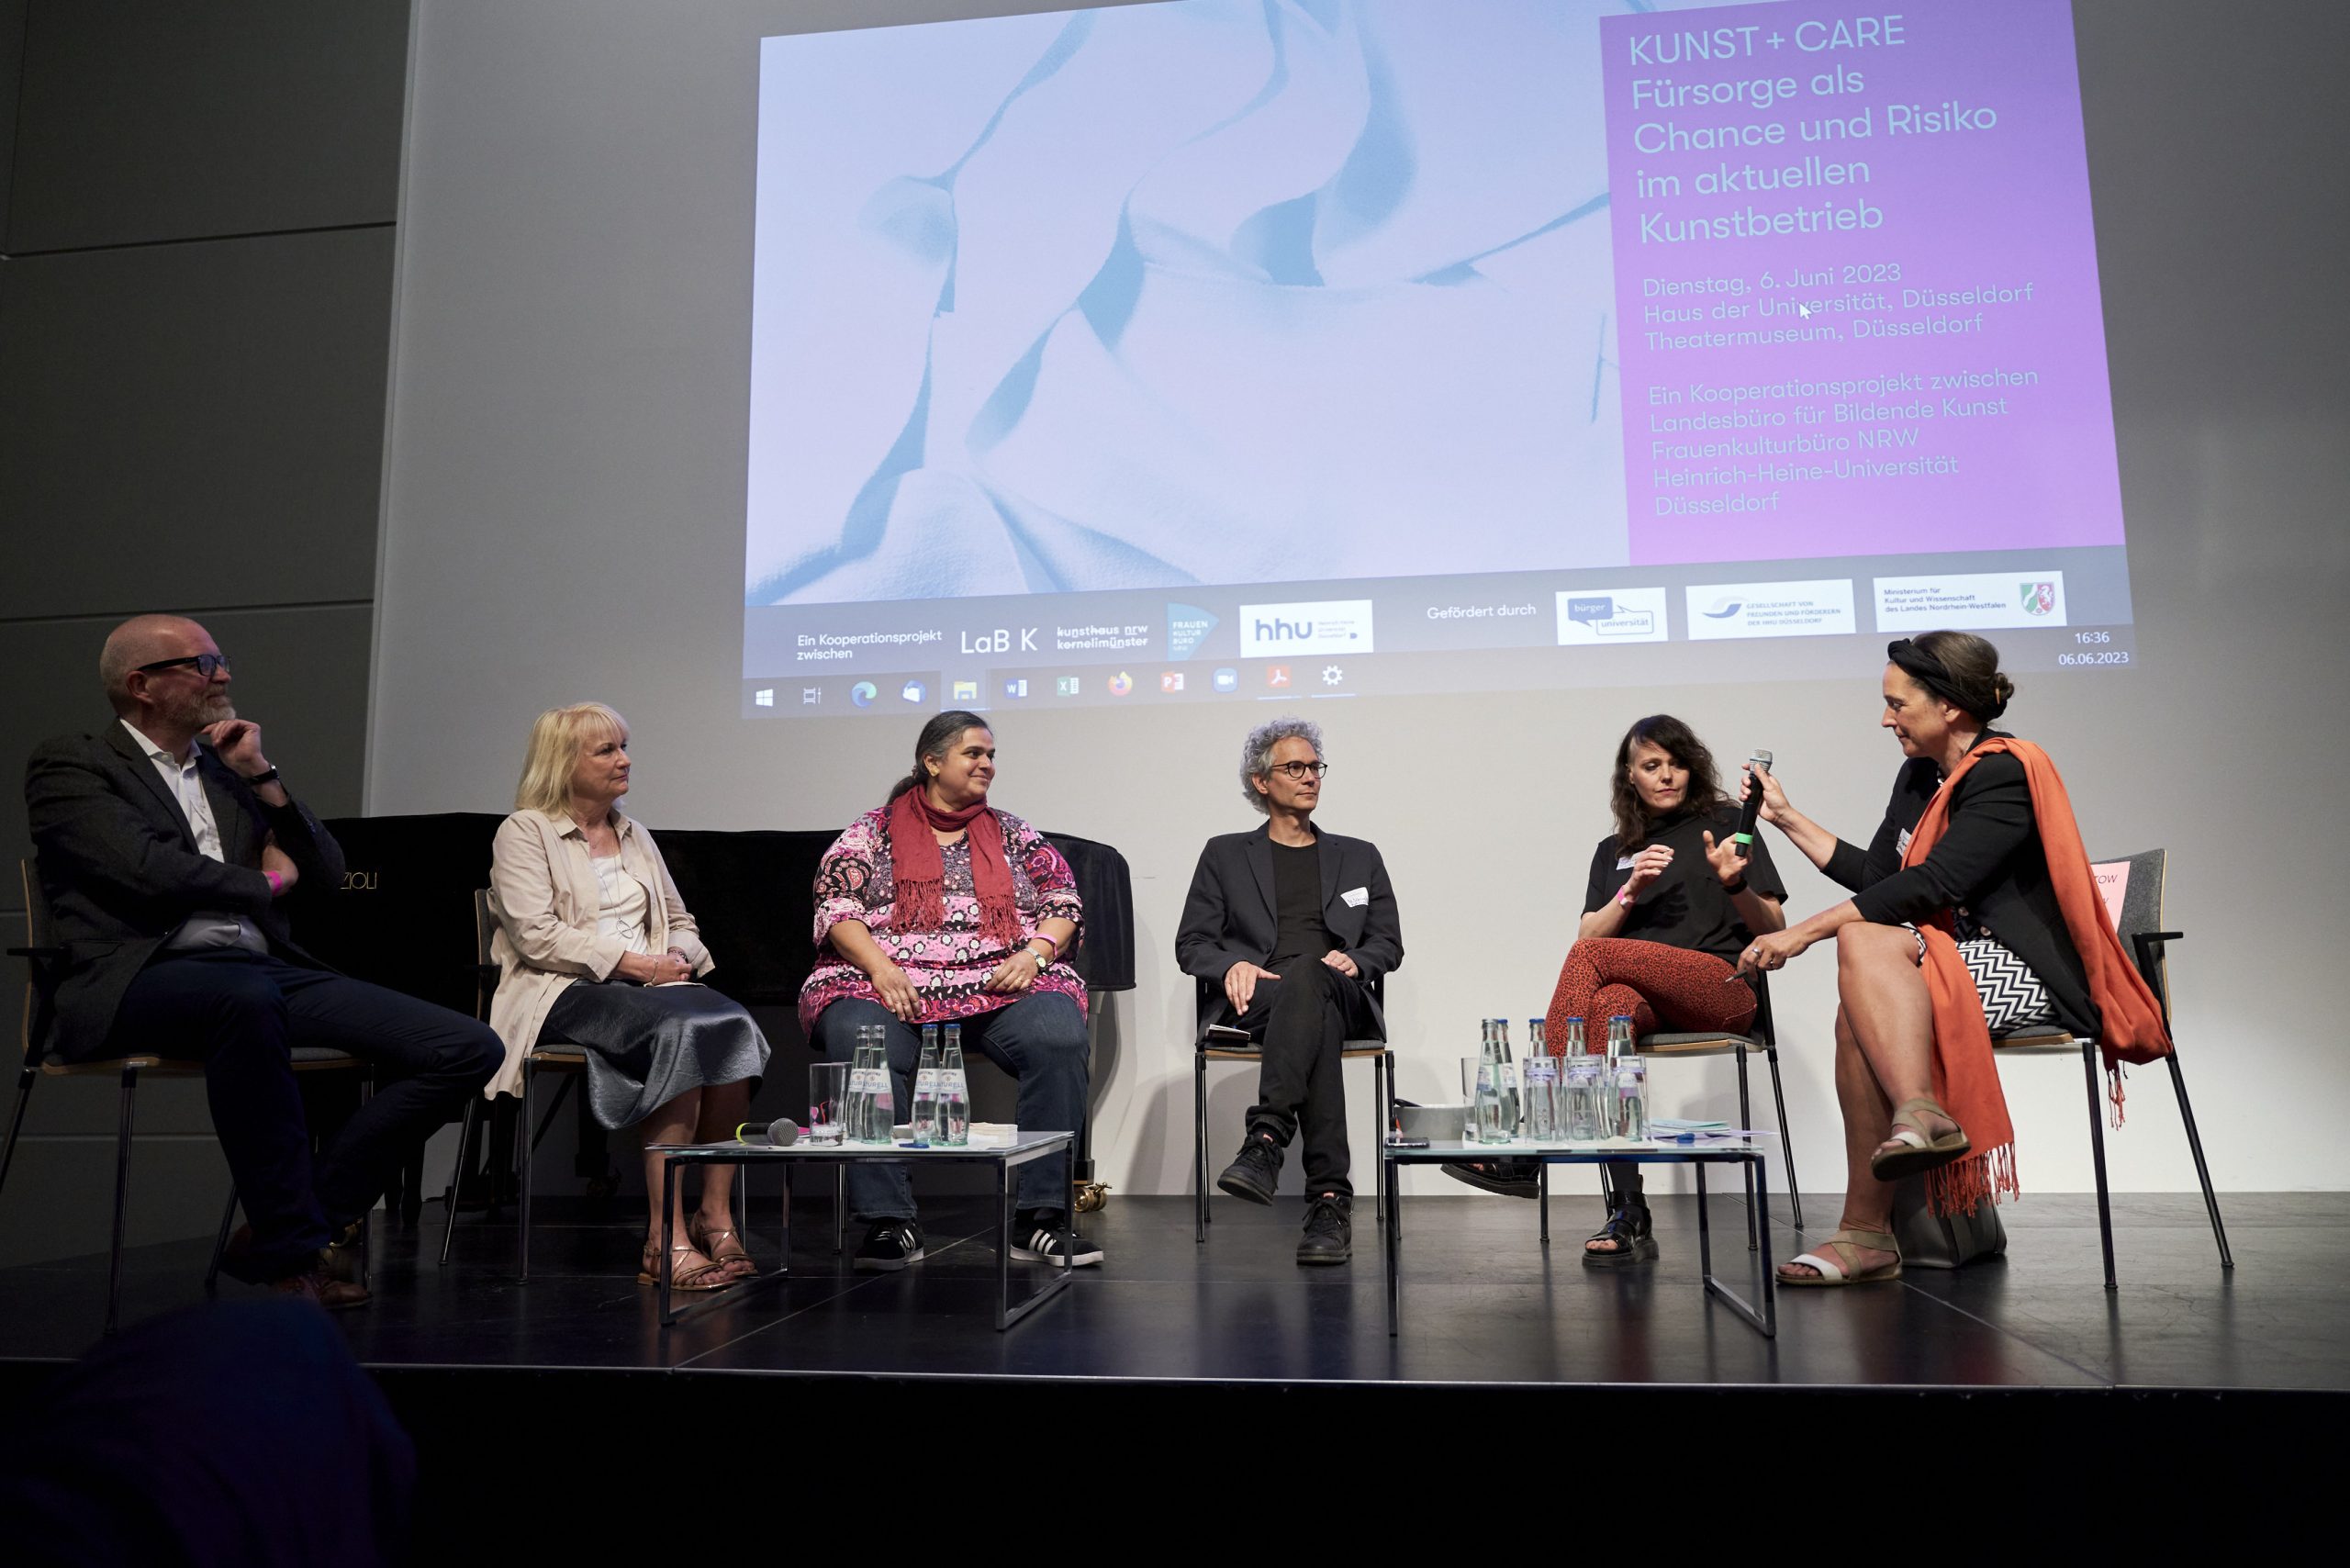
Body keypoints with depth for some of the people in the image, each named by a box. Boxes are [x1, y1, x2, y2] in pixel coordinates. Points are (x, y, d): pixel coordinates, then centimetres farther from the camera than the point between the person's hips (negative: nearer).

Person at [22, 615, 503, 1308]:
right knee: (249, 998, -43)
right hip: (141, 979, -6)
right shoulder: (68, 764, 7)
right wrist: (267, 880, 5)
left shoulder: (226, 769, 25)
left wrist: (261, 776, 9)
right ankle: (293, 1248, -28)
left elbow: (328, 874, 18)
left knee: (468, 1048, -13)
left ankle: (313, 1217, -9)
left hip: (263, 971, 6)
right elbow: (150, 869, -10)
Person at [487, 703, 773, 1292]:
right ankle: (664, 1239, -33)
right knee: (682, 1030, -36)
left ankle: (716, 1216, -25)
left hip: (648, 983, 6)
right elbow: (536, 934, -9)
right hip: (565, 994, -6)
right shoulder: (524, 832, 5)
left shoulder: (634, 835, 25)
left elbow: (681, 921, 25)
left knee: (733, 1023, -28)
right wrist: (632, 961, -16)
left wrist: (678, 957, 1)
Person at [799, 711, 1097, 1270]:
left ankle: (1040, 1217, -24)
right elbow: (835, 907, 3)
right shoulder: (874, 830, 15)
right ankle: (889, 1221, -26)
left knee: (1061, 1036, -30)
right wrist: (879, 966, -14)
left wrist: (1035, 953, -6)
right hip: (890, 982, -1)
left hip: (1002, 981, 2)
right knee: (862, 1046, -36)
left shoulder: (1013, 833, 22)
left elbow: (1063, 900, 14)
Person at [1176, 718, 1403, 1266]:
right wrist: (1233, 965, -10)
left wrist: (1353, 961, -4)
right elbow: (1191, 943, 14)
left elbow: (1389, 944, 21)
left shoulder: (1359, 856, 27)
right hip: (1258, 1001, -1)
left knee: (1307, 976, -39)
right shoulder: (1225, 855, 21)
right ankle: (1331, 1198, -44)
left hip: (1342, 997, 1)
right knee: (1317, 1020, -39)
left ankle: (1266, 1140, -50)